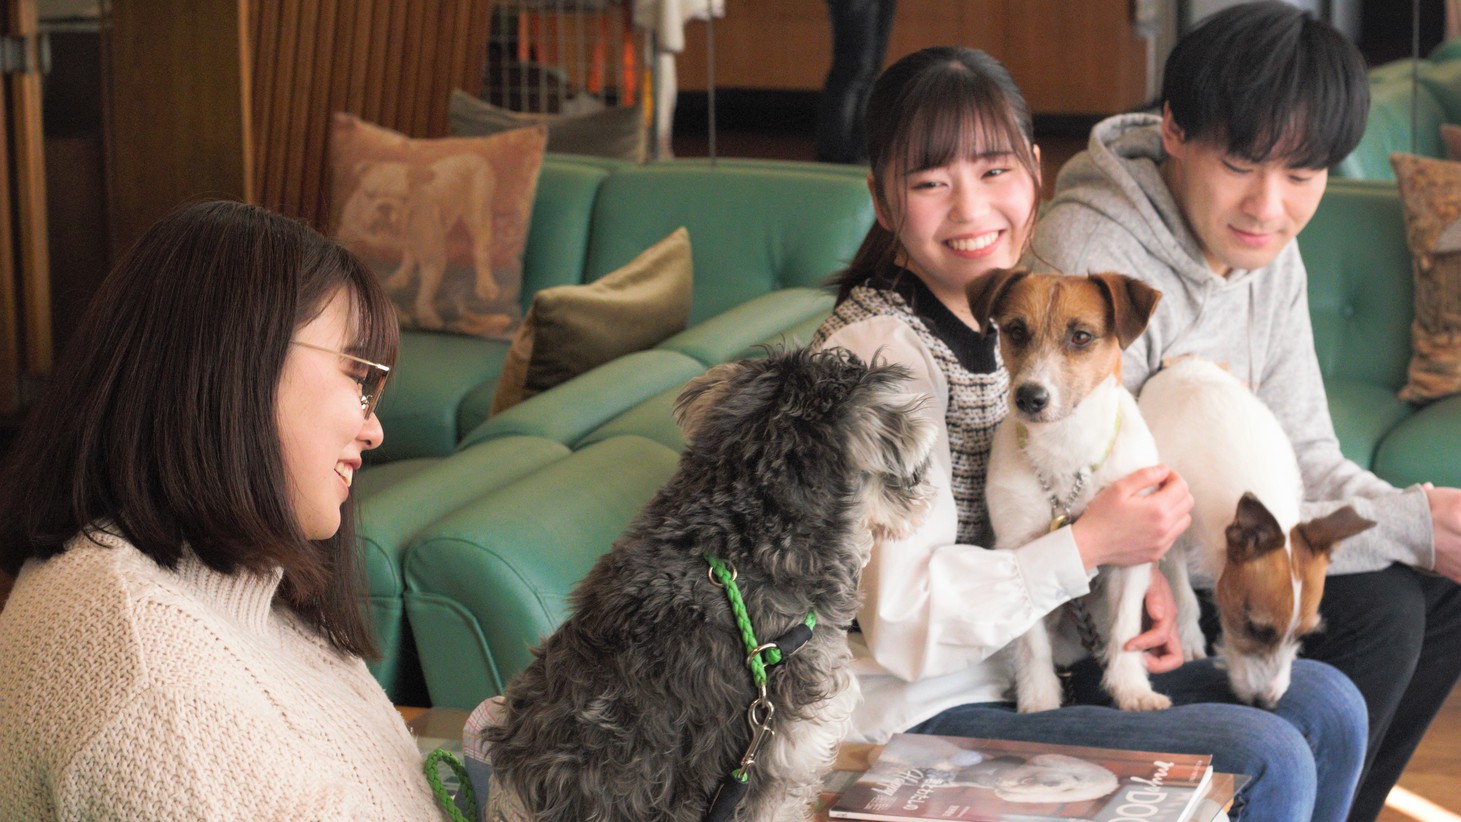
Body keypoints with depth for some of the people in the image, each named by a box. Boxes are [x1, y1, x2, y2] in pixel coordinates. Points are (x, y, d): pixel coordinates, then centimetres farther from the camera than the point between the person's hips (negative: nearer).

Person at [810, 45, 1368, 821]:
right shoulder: (878, 350, -20)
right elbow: (902, 619, -25)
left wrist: (1133, 577, 0)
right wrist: (1090, 546, -20)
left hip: (1030, 662, 9)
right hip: (924, 713, -9)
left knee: (1325, 706, 5)